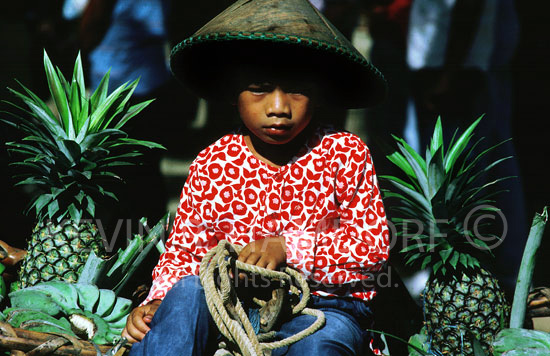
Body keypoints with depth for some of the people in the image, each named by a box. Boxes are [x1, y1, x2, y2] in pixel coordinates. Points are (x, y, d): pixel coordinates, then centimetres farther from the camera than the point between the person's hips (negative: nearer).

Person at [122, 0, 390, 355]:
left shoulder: (345, 153, 0)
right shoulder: (214, 163, 5)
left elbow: (374, 246, -5)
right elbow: (184, 251, 8)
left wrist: (289, 246, -17)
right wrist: (157, 302, -13)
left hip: (324, 310, -2)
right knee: (188, 291, -31)